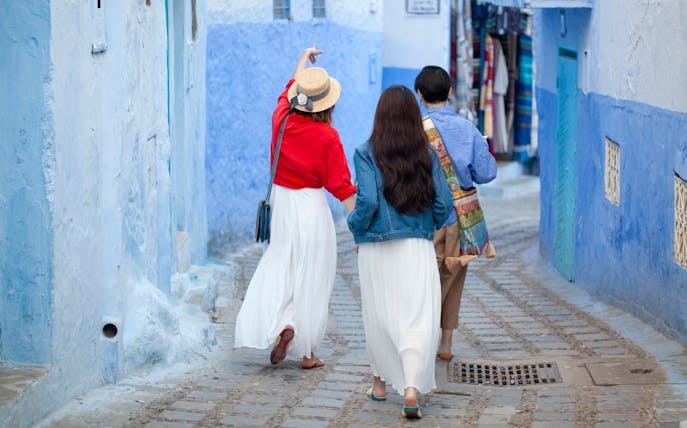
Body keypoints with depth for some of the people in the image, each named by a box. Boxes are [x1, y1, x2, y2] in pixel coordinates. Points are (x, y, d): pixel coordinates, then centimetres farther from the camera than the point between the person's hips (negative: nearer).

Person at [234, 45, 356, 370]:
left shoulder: (282, 118, -2)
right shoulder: (328, 136, -14)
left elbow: (290, 89, 20)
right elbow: (341, 186, -12)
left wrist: (304, 58, 38)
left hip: (281, 202, 4)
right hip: (312, 208, -4)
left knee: (279, 266, 15)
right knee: (311, 279, 5)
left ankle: (282, 322, -11)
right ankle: (308, 352, 11)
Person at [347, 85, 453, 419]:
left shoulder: (367, 154, -6)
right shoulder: (427, 155, 1)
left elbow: (367, 201, -15)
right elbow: (443, 204, 0)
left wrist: (356, 228, 3)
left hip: (376, 248, 0)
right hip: (418, 248, 0)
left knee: (379, 315, 15)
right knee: (419, 317, -3)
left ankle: (380, 383, 29)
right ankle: (412, 388, -17)